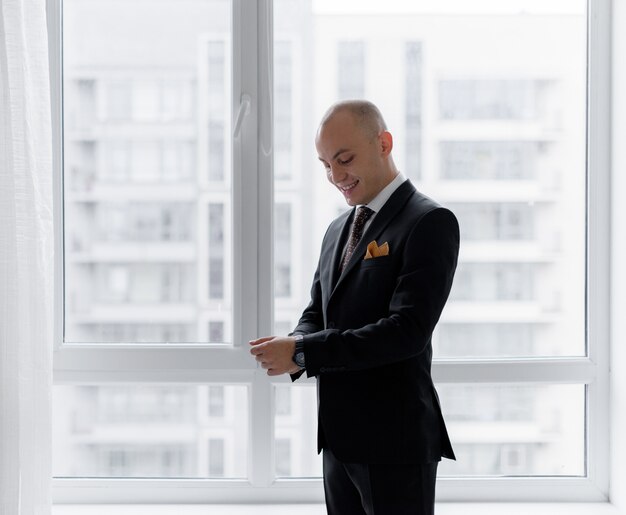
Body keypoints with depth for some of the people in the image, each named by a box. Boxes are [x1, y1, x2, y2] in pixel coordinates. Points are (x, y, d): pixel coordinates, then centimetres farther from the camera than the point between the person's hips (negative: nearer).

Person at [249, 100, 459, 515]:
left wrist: (302, 352, -21)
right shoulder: (338, 229, 15)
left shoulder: (430, 222, -11)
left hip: (394, 438, -7)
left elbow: (408, 330, -20)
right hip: (339, 438, 8)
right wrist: (291, 349, -7)